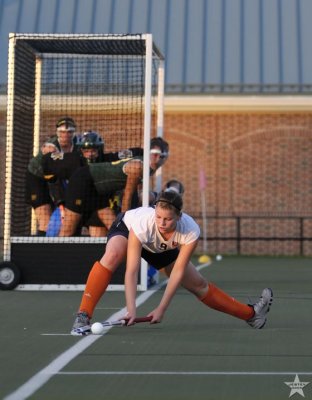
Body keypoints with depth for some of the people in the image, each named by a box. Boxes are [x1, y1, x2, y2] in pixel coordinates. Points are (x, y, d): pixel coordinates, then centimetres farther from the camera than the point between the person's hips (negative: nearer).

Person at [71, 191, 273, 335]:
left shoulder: (191, 232, -36)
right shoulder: (143, 223, -44)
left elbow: (177, 271, -27)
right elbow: (132, 271, -44)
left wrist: (162, 308, -28)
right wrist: (131, 310, -51)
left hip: (162, 249, 3)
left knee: (199, 285, 7)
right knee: (112, 256, -38)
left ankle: (251, 314, 27)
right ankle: (83, 317, -33)